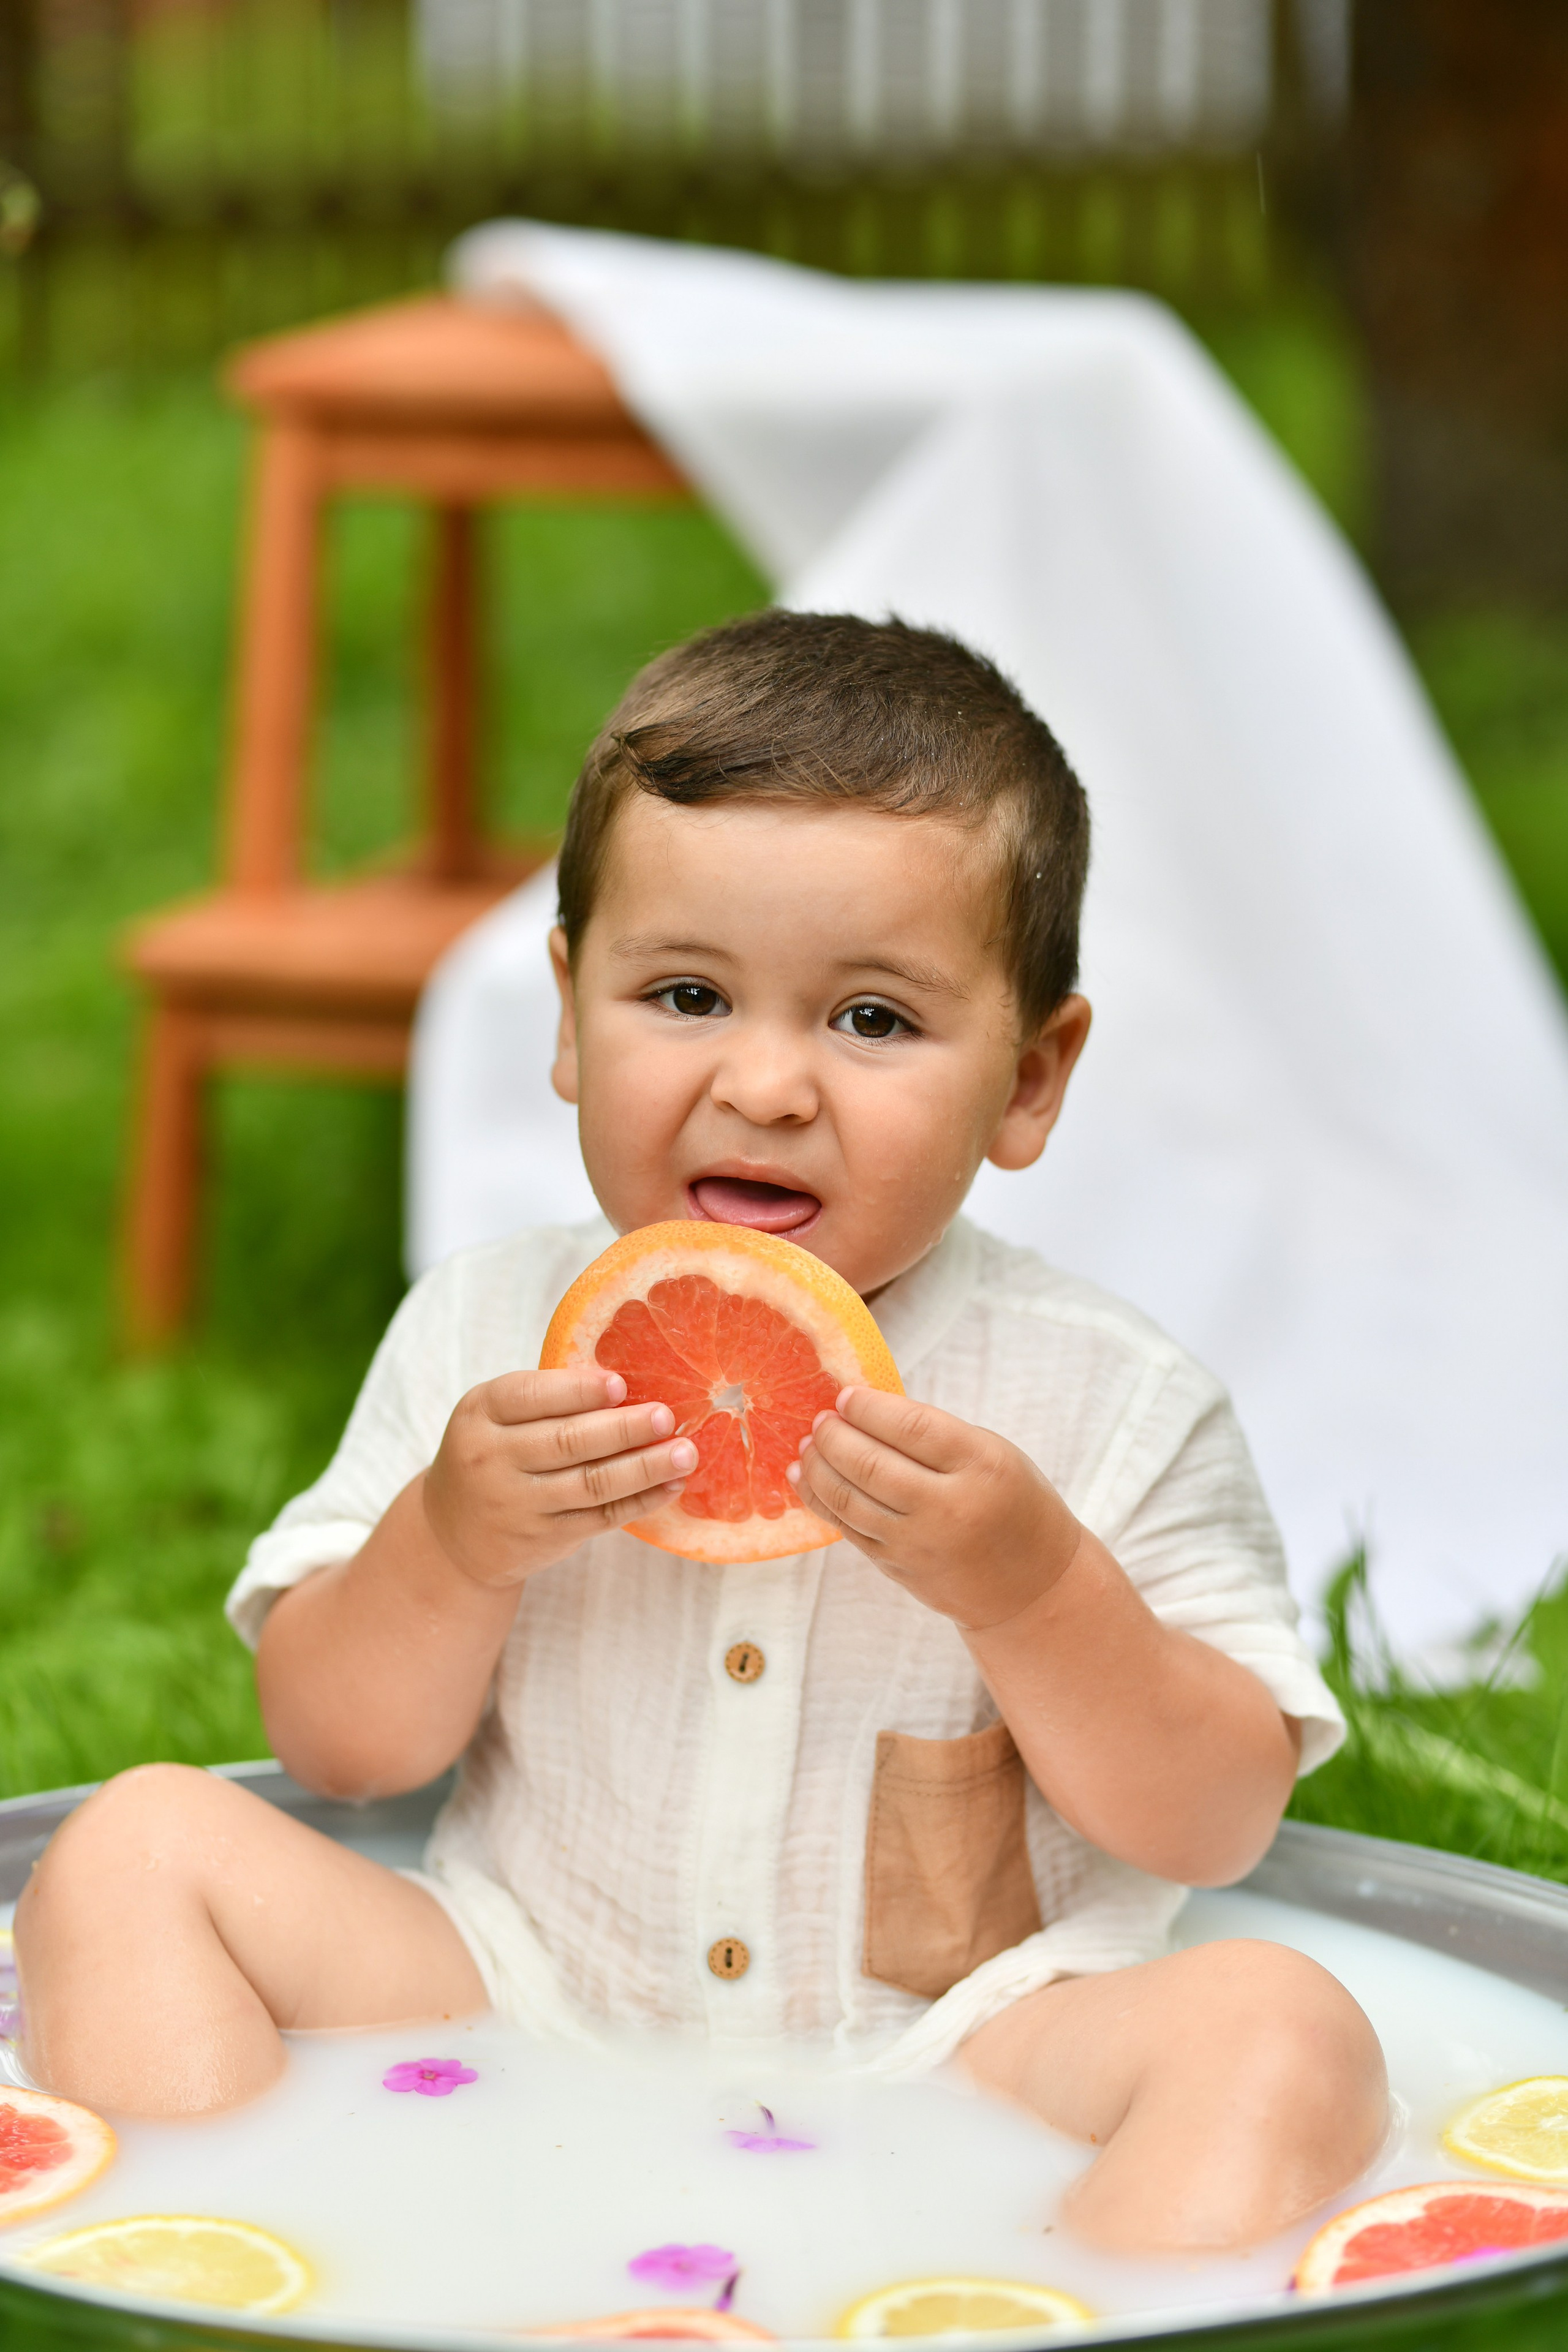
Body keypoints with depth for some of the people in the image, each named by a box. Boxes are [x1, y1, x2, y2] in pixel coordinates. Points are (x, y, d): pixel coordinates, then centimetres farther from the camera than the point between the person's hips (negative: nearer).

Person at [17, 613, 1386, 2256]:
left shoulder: (1110, 1404, -6)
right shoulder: (482, 1335, 0)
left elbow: (1220, 1827, -6)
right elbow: (334, 1750, 3)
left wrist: (1034, 1591, -23)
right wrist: (448, 1553, -17)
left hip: (939, 2061, -2)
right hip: (512, 2023, 2)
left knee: (1279, 2029, -28)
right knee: (135, 1844, -12)